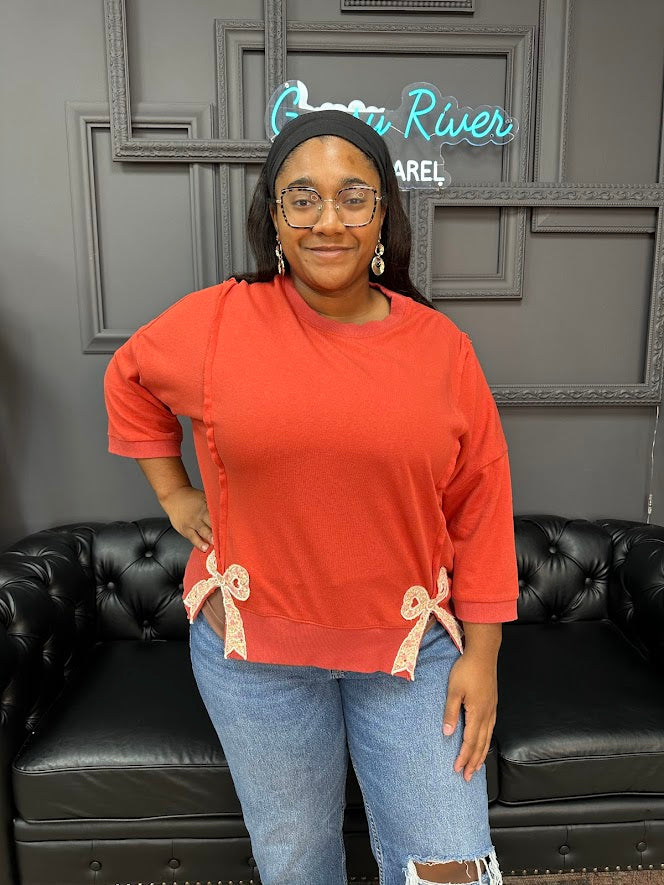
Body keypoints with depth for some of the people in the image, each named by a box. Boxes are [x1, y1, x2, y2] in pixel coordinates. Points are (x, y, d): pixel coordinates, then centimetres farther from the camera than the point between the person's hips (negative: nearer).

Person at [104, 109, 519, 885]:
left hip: (411, 644, 1)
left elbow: (480, 507, -3)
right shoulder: (214, 323, -8)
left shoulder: (441, 347, -6)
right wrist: (174, 494, 7)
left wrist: (481, 654, -2)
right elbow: (130, 379, 13)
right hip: (254, 646, 1)